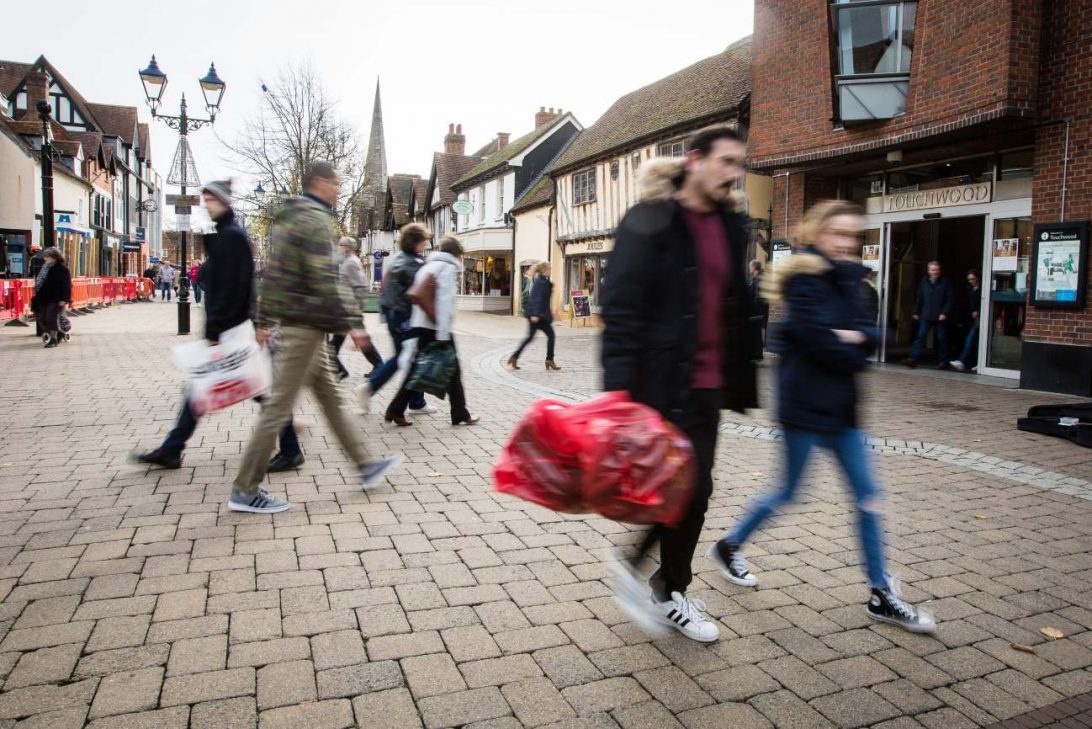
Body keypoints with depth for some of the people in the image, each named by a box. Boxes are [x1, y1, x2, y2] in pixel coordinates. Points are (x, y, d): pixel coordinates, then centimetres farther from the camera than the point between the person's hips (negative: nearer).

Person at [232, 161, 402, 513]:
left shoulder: (287, 218, 16)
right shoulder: (315, 219, -14)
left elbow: (272, 273, 18)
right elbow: (325, 279, -22)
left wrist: (265, 320, 21)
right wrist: (351, 323, -20)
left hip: (297, 322, 11)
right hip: (307, 324, -11)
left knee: (331, 398, 14)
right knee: (279, 406, -5)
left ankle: (365, 467, 25)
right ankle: (244, 490, 3)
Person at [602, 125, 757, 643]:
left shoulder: (730, 227, 12)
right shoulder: (650, 222, -10)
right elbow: (619, 308, -16)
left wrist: (738, 383, 15)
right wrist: (620, 391, -22)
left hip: (706, 386, 8)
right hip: (661, 384, -8)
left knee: (695, 491, 13)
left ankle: (672, 593, 31)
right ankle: (633, 568, 22)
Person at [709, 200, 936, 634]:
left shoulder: (846, 280, 12)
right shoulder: (805, 279, -12)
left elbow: (869, 333, 7)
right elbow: (817, 340, -21)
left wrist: (856, 335, -14)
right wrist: (856, 357, -6)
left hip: (839, 404, 8)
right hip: (805, 403, -8)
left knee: (868, 497, 8)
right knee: (788, 494, 4)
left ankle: (882, 596, 17)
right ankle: (729, 547, 26)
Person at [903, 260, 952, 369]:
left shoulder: (946, 282, -2)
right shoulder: (924, 282, 9)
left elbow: (950, 300, -5)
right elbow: (919, 299, 14)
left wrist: (945, 313, -14)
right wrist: (916, 312, 12)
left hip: (940, 317, -3)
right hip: (926, 316, 3)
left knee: (941, 339, 5)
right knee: (920, 336, -4)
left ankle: (943, 361, 12)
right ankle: (913, 358, -9)